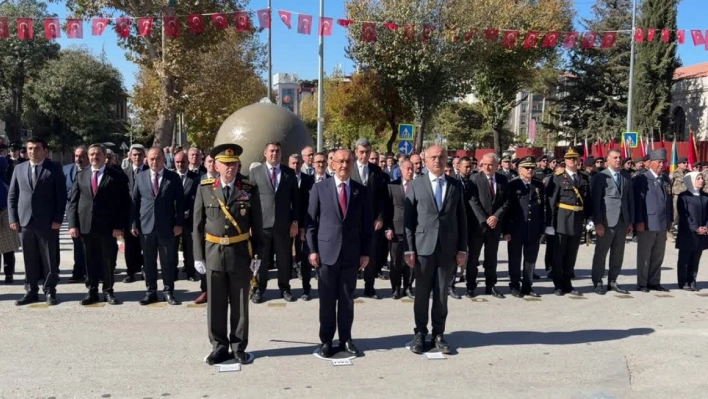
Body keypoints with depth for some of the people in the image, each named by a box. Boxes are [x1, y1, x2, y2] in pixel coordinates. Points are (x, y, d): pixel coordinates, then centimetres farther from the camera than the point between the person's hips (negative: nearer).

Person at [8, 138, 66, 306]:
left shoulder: (54, 169, 0)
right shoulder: (19, 168, 11)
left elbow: (61, 195, -4)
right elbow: (12, 195, 12)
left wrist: (57, 219, -11)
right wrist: (13, 218, 2)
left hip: (47, 222, -3)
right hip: (24, 221, 3)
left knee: (50, 259, 3)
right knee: (29, 259, 8)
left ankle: (50, 291, 12)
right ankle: (31, 291, 18)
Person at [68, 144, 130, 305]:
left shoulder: (116, 176, 0)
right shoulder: (81, 175, 11)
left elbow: (124, 202, -4)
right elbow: (73, 202, 9)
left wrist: (119, 226, -11)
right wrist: (73, 224, -2)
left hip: (108, 226, -3)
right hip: (86, 225, 3)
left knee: (107, 260, 5)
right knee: (90, 261, 7)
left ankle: (108, 292, 15)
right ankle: (92, 292, 16)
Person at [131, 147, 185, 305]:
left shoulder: (173, 177, 1)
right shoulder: (140, 177, 7)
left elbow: (180, 202, 0)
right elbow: (135, 202, 7)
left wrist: (179, 223, -7)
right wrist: (134, 223, 1)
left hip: (167, 226, -2)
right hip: (146, 226, 2)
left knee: (168, 261, 6)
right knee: (149, 261, 8)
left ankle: (168, 291, 16)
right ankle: (151, 292, 18)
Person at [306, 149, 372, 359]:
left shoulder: (361, 190, 5)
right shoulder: (320, 188, 1)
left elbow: (367, 224, 7)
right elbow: (310, 221, 1)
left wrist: (366, 252, 2)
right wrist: (312, 249, -5)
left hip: (352, 253, 2)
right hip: (327, 251, -1)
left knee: (347, 299, 9)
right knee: (327, 300, 5)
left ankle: (346, 339, 19)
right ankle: (326, 340, 16)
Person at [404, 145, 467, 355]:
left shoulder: (456, 185, 8)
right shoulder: (416, 185, 3)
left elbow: (461, 219, 7)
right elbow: (408, 219, 1)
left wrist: (462, 248, 2)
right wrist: (409, 248, -6)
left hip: (448, 248, 1)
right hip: (423, 247, -1)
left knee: (442, 294, 7)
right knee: (422, 293, 6)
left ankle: (438, 334, 17)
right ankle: (420, 334, 17)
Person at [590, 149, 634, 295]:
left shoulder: (627, 177, 13)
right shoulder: (600, 177, -2)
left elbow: (630, 200, 14)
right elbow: (595, 201, -6)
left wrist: (631, 221, 8)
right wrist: (597, 223, -12)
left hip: (623, 221, 5)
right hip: (607, 221, -5)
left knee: (618, 254, 8)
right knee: (601, 253, 2)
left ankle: (613, 281, 17)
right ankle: (598, 283, 9)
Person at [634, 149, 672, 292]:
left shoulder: (666, 179, 15)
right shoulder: (641, 179, -5)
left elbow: (669, 200, 17)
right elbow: (637, 202, -10)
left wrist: (670, 220, 12)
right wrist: (639, 221, -15)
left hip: (662, 224, 6)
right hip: (647, 223, -6)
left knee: (658, 256, 10)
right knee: (644, 255, 1)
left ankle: (654, 282, 19)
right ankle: (642, 283, 8)